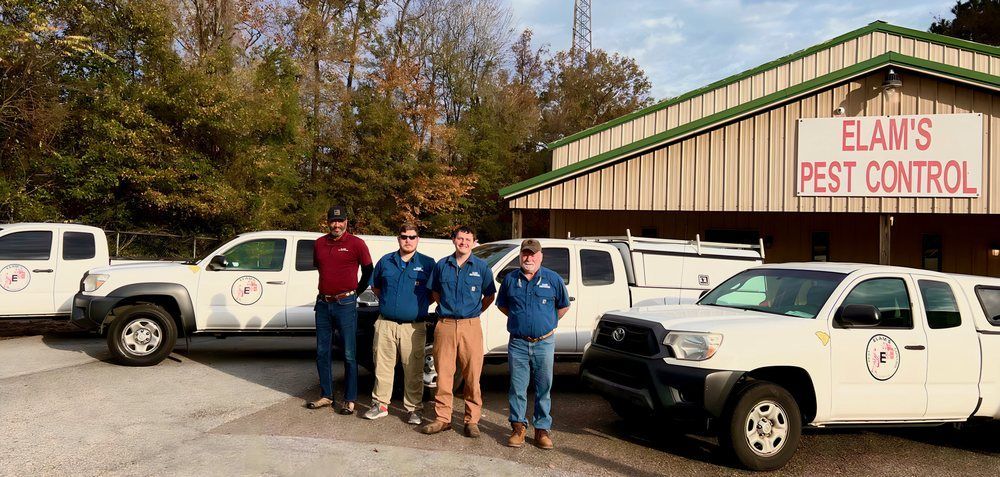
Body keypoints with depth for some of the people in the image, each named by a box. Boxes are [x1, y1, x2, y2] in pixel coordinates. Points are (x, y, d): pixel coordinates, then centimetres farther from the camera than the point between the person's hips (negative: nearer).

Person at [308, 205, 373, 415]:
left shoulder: (356, 244, -4)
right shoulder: (319, 243, 9)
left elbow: (368, 270, 5)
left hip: (345, 304, -5)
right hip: (323, 303, 5)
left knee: (349, 355, -2)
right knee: (322, 353, 10)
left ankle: (350, 400, 5)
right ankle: (326, 395, 21)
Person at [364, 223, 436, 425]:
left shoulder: (427, 263, 3)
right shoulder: (385, 261, 10)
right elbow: (375, 286, 23)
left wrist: (421, 304, 2)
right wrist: (386, 301, 11)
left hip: (414, 326, -2)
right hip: (385, 324, 2)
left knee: (413, 370, 1)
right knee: (382, 365, 8)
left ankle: (412, 408, 12)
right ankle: (380, 404, 20)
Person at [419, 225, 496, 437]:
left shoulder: (482, 267, 4)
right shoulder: (442, 265, 9)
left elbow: (489, 296, 12)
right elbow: (434, 293, 21)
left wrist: (474, 312, 10)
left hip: (470, 326, -1)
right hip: (445, 325, 2)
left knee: (472, 376, 0)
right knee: (443, 373, 4)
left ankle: (472, 420, 10)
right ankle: (442, 418, 14)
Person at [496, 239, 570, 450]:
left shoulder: (553, 279, 2)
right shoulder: (510, 279, 5)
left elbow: (564, 306, 13)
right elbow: (502, 304, 19)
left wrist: (548, 322, 9)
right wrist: (519, 319, 11)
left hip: (544, 343, -1)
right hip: (518, 343, 1)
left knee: (544, 388, 5)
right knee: (517, 387, 4)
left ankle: (542, 429, 15)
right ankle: (518, 426, 15)